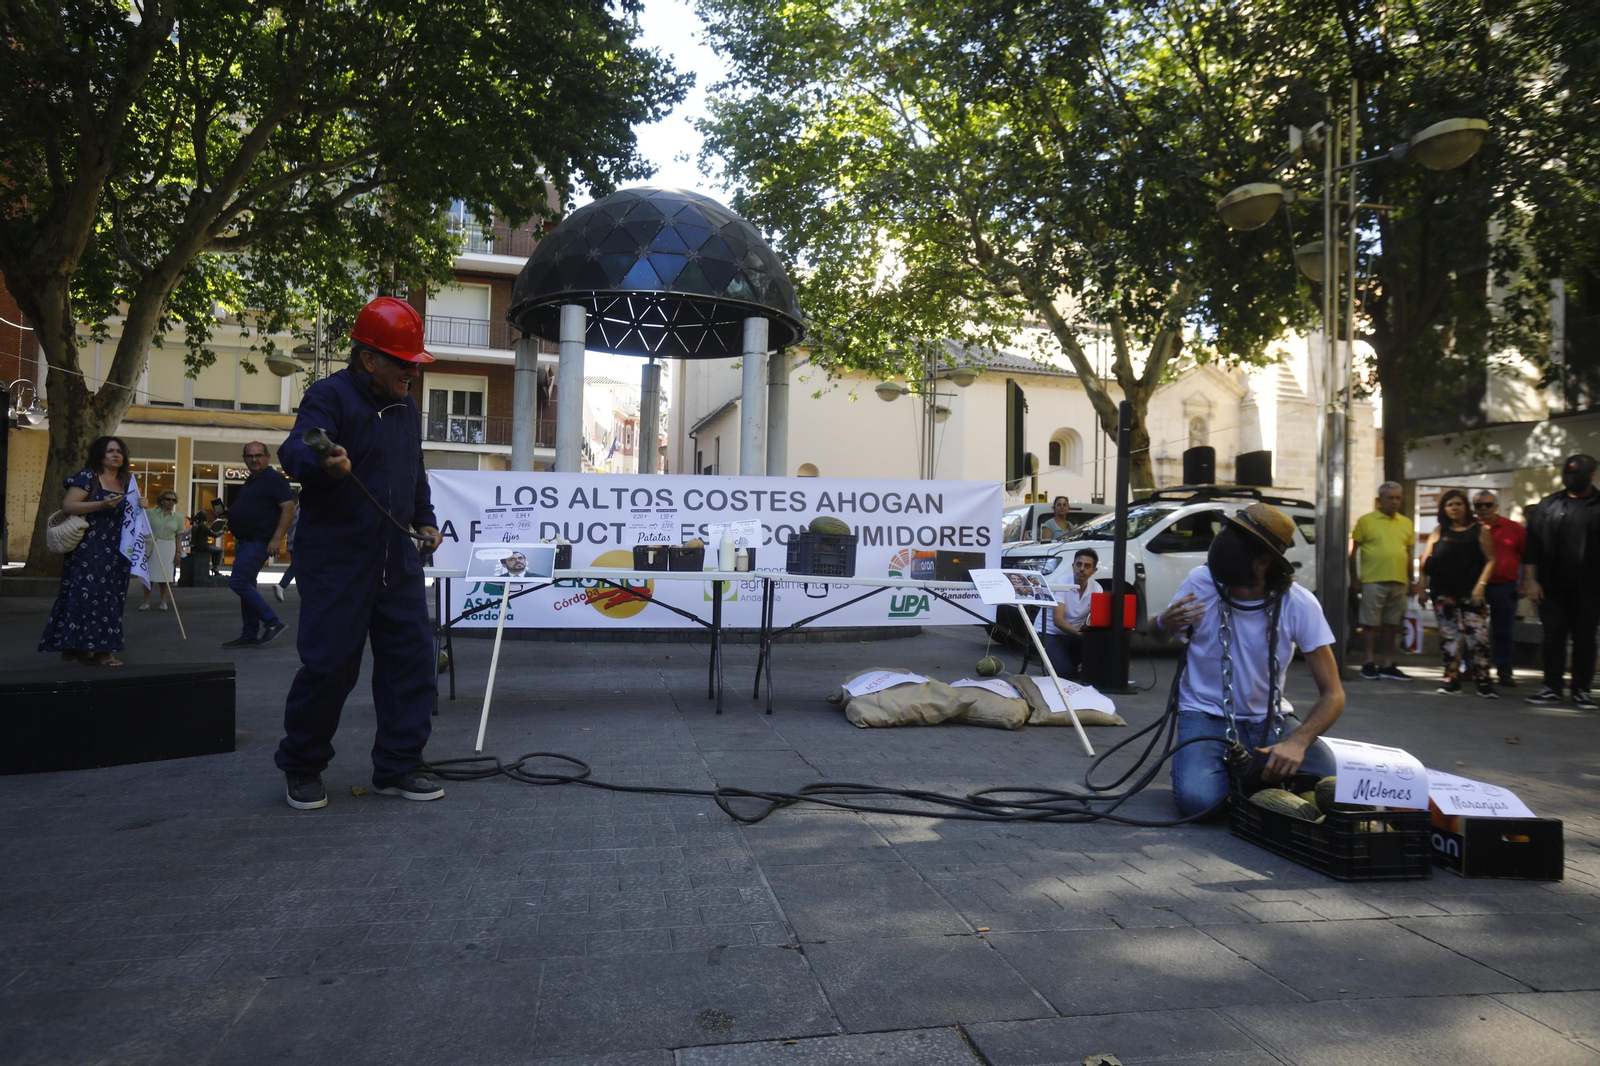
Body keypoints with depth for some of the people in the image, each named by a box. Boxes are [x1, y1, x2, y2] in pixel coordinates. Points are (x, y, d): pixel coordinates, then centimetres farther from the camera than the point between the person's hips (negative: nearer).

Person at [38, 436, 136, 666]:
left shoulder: (125, 483, 16)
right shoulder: (87, 477, -5)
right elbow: (67, 505, -14)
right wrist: (102, 504, -23)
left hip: (115, 551, 7)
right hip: (88, 548, -7)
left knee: (110, 596, 5)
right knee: (89, 593, -12)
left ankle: (99, 647, 9)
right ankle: (81, 646, -8)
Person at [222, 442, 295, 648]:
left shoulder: (274, 479, -10)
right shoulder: (250, 482, 19)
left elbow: (289, 508, -19)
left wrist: (277, 538, -26)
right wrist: (229, 514, 12)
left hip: (259, 542, -10)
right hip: (245, 542, 10)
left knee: (238, 582, -16)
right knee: (246, 586, 10)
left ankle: (273, 622, -11)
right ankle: (250, 635, 15)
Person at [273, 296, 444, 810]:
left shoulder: (406, 409, 15)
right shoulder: (329, 396, -9)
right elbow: (295, 450, -27)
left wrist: (426, 520, 14)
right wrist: (322, 463, -49)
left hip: (397, 557, 7)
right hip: (335, 557, -7)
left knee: (412, 653, 4)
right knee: (329, 663, -5)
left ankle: (397, 767, 15)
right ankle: (301, 768, 17)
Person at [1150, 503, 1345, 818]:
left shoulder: (1299, 604, -15)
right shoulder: (1201, 581, -13)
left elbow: (1332, 694, -12)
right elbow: (1159, 637, 6)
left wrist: (1297, 742, -31)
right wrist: (1164, 624, -20)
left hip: (1266, 722, 1)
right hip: (1205, 716, -1)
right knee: (1198, 799, -28)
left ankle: (1253, 772, 8)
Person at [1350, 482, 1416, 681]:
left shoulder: (1406, 524, 13)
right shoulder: (1366, 521, 0)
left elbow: (1408, 553, 18)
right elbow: (1354, 550, 1)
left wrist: (1410, 580, 15)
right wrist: (1354, 577, -2)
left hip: (1398, 582, 4)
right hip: (1373, 580, -4)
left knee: (1391, 625, 10)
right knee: (1371, 624, -1)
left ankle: (1387, 664, 16)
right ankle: (1369, 663, 6)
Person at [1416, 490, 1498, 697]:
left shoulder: (1480, 531, 4)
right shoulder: (1439, 532, 11)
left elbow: (1490, 560, -1)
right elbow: (1425, 561, 9)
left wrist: (1481, 585, -11)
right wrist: (1421, 586, 1)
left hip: (1471, 593, -2)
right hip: (1443, 593, 3)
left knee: (1477, 636, -9)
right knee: (1449, 635, 5)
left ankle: (1483, 682, -4)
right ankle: (1452, 678, 12)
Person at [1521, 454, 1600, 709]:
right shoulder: (1548, 505, 5)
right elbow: (1532, 544, 3)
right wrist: (1530, 580, -4)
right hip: (1552, 587, 1)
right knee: (1553, 637, 4)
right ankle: (1552, 688, 10)